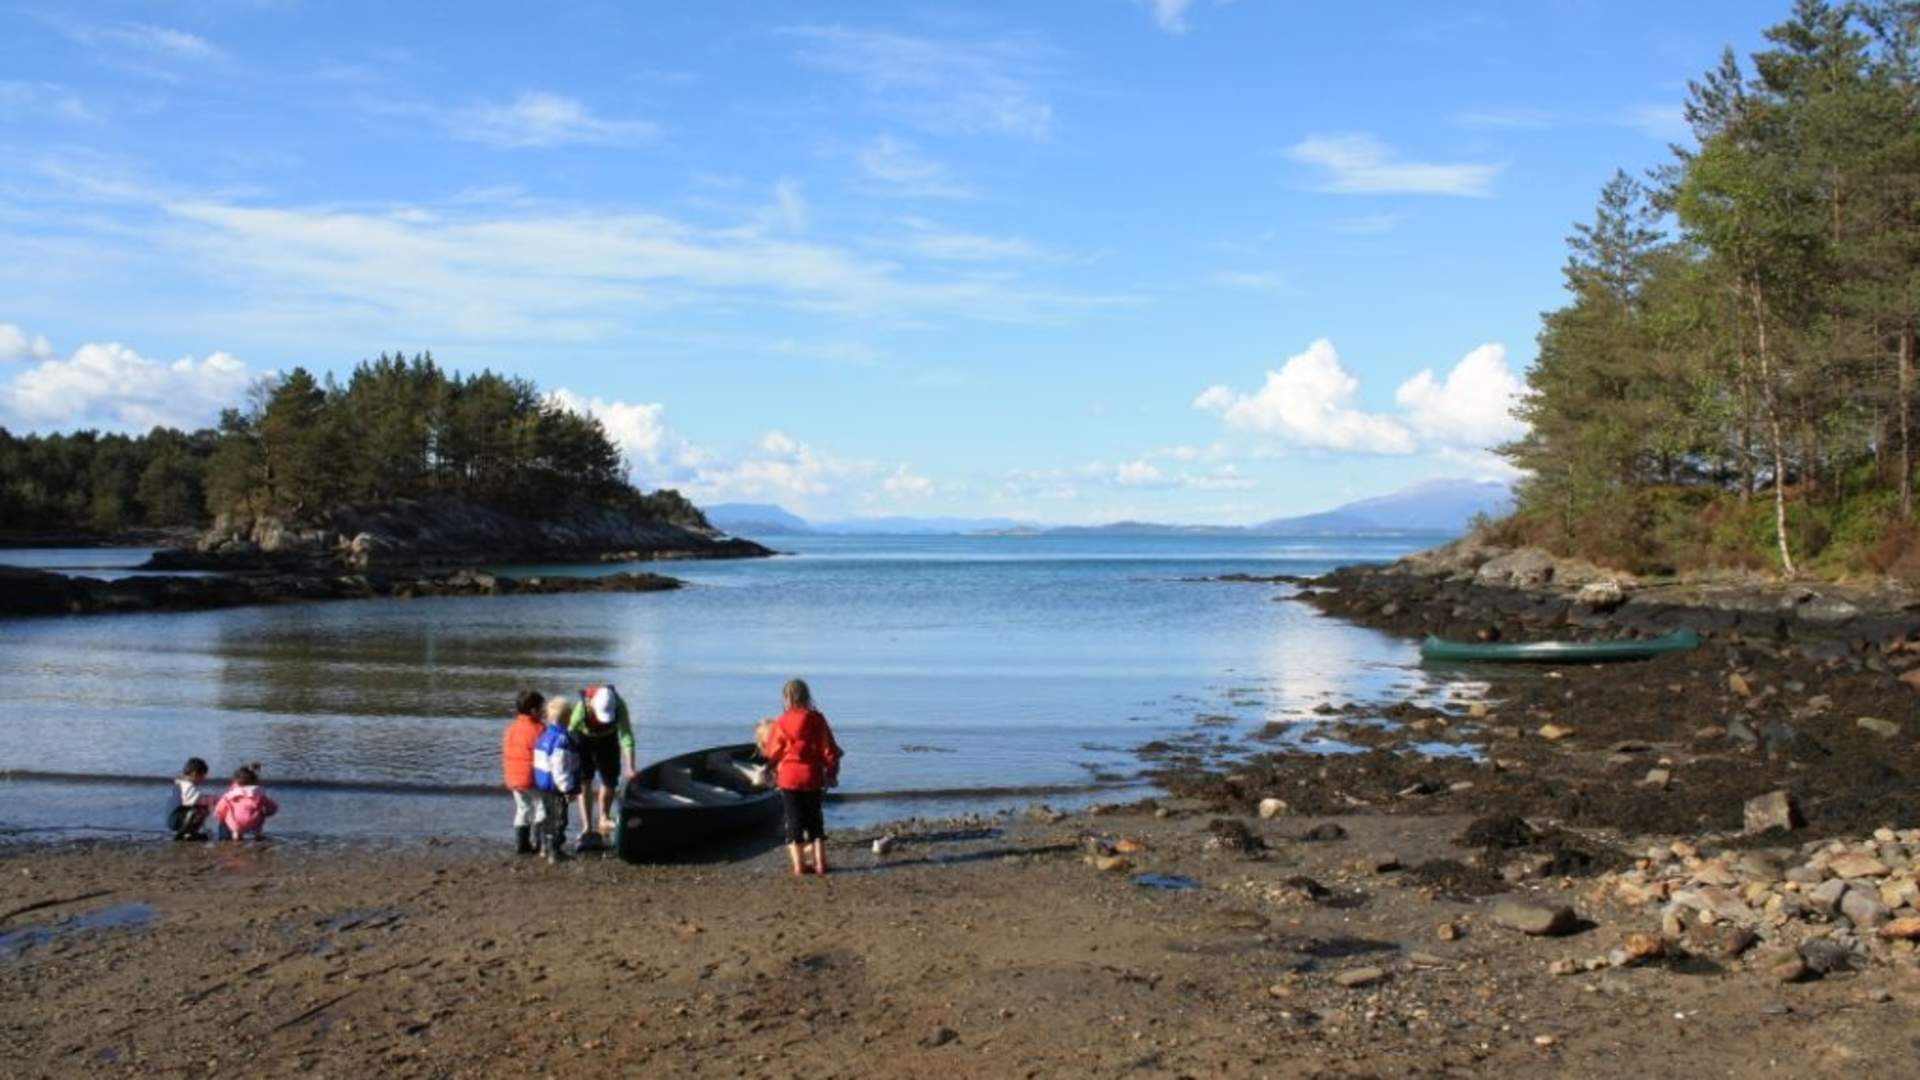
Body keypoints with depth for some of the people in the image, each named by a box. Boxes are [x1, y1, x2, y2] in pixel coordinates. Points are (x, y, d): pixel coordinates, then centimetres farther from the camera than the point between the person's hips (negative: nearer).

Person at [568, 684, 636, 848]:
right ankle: (587, 828, -10)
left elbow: (626, 736, -30)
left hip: (608, 739, 2)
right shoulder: (583, 707, -38)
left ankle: (604, 820, 27)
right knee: (584, 781, -11)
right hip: (584, 739, -2)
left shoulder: (619, 705, -32)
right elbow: (570, 732, -33)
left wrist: (630, 767, -33)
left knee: (609, 780, 6)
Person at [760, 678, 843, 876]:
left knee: (794, 821, 4)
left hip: (789, 778, -2)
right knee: (815, 821, 13)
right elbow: (829, 750, 0)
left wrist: (764, 743, 21)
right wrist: (831, 773, 11)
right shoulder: (817, 720, -2)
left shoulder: (781, 723, -9)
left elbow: (772, 752, 1)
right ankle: (820, 862, 11)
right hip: (812, 778, 2)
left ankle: (799, 865, 2)